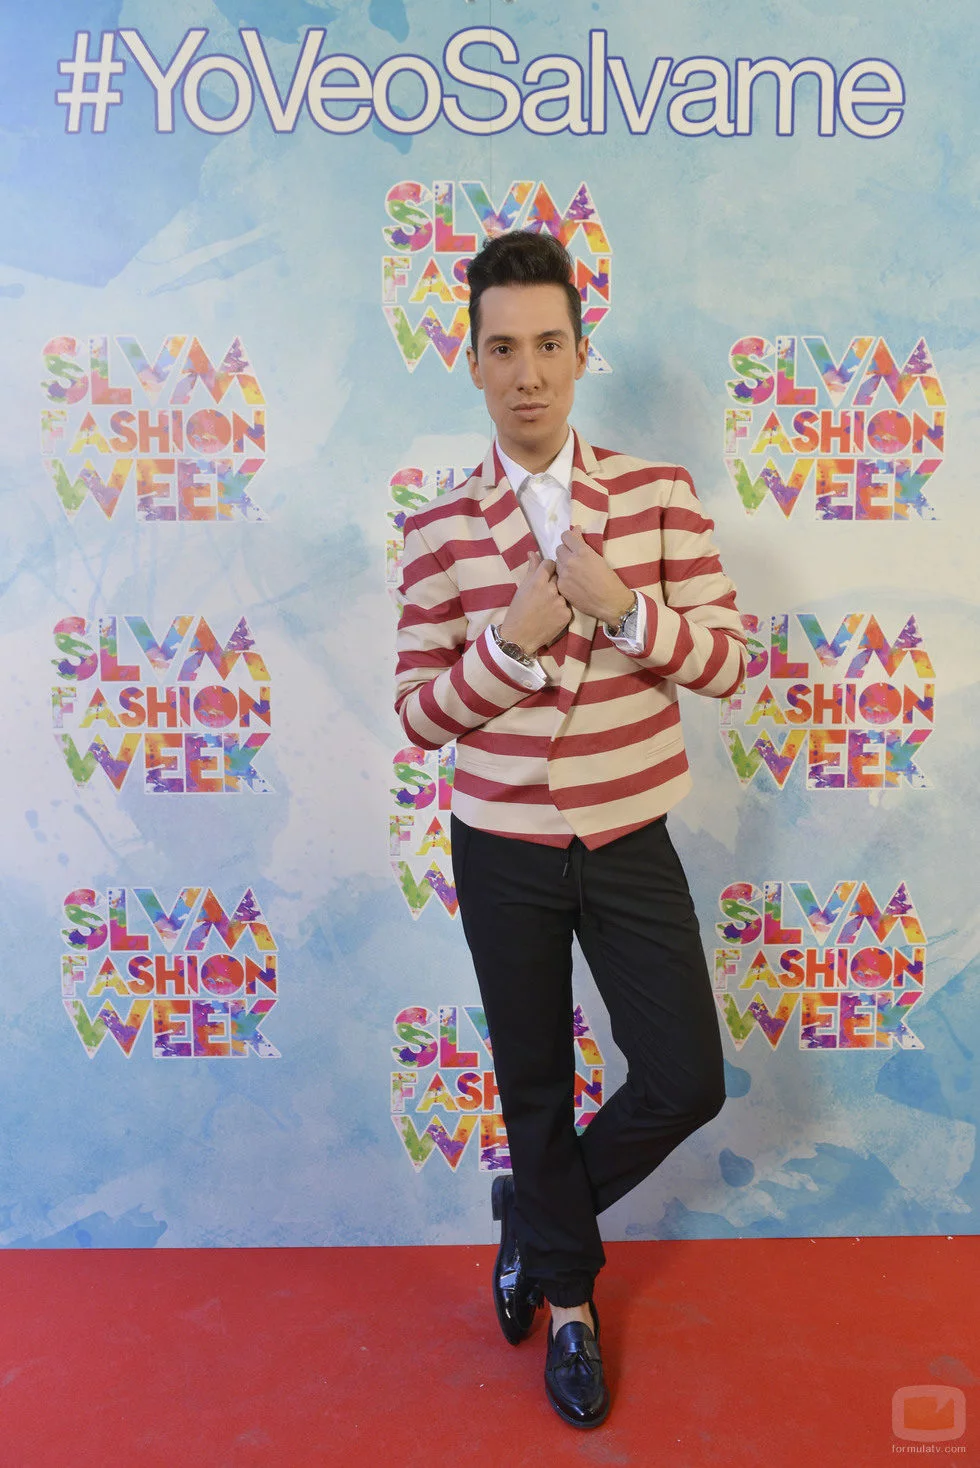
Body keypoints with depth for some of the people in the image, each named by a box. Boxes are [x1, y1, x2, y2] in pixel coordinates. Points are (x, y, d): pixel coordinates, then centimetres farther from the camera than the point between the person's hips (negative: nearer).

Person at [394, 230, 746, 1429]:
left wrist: (621, 607, -21)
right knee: (535, 1085, 14)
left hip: (629, 846, 1)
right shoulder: (440, 530, -5)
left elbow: (727, 664, -5)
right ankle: (567, 1297, 41)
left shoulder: (660, 496, -3)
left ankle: (535, 1212, 36)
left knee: (687, 1081, 4)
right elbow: (418, 714, -5)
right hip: (502, 854, 0)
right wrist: (515, 636, -21)